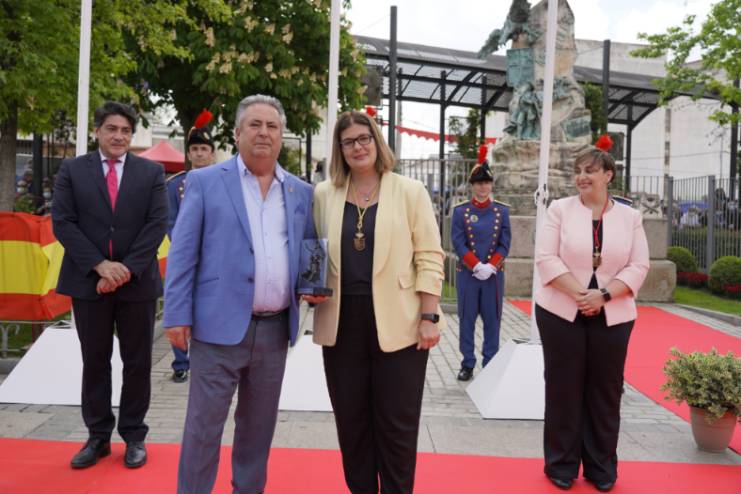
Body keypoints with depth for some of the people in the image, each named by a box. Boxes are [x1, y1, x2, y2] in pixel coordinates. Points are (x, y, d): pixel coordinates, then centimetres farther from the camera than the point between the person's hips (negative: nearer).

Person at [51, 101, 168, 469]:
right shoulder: (72, 170, 5)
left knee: (137, 363, 7)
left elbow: (157, 225, -4)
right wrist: (101, 265, -13)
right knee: (94, 362, 10)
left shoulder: (152, 172, 4)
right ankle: (98, 436, 22)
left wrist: (126, 269, -13)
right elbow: (62, 222, -2)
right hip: (88, 281, 1)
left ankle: (134, 435, 20)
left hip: (137, 281, 0)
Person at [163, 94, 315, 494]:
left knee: (259, 424, 16)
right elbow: (183, 253, -3)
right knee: (204, 424, 5)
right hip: (220, 324, -3)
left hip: (275, 328, 4)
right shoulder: (204, 182, 0)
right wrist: (177, 315, -8)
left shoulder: (301, 192, 10)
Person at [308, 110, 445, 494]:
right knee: (351, 421, 13)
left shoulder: (410, 192, 0)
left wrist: (429, 317, -8)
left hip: (397, 323, -2)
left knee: (397, 424, 7)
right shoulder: (324, 194, 7)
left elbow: (429, 258, -3)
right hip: (342, 322, 3)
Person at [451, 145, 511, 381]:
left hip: (494, 275, 1)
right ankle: (467, 364, 17)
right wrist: (478, 266, -15)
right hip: (467, 274, -1)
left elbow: (504, 244, 1)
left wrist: (491, 267, -12)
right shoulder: (460, 211, 0)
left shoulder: (502, 211, 4)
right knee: (467, 320, 6)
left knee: (492, 320, 6)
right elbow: (458, 244, -6)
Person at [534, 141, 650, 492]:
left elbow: (638, 266, 0)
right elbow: (546, 258, -8)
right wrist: (579, 295, -16)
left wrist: (603, 295, -15)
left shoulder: (630, 217, 5)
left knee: (605, 392, 9)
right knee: (564, 389, 5)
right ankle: (562, 464, 19)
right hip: (561, 313, -1)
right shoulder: (560, 209, 0)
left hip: (612, 317, 2)